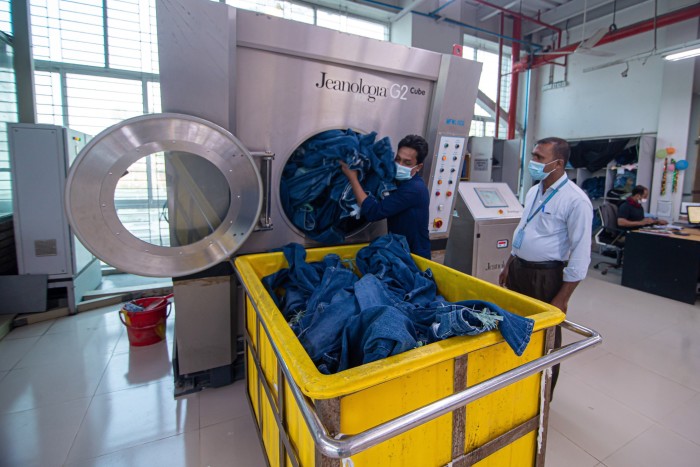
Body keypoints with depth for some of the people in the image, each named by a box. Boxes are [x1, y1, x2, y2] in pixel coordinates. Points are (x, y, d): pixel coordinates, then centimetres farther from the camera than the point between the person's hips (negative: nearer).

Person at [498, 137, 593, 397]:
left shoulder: (575, 200, -16)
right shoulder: (533, 191, 7)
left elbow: (580, 254, -17)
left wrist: (562, 299, -16)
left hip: (545, 276, -7)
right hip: (518, 269, 7)